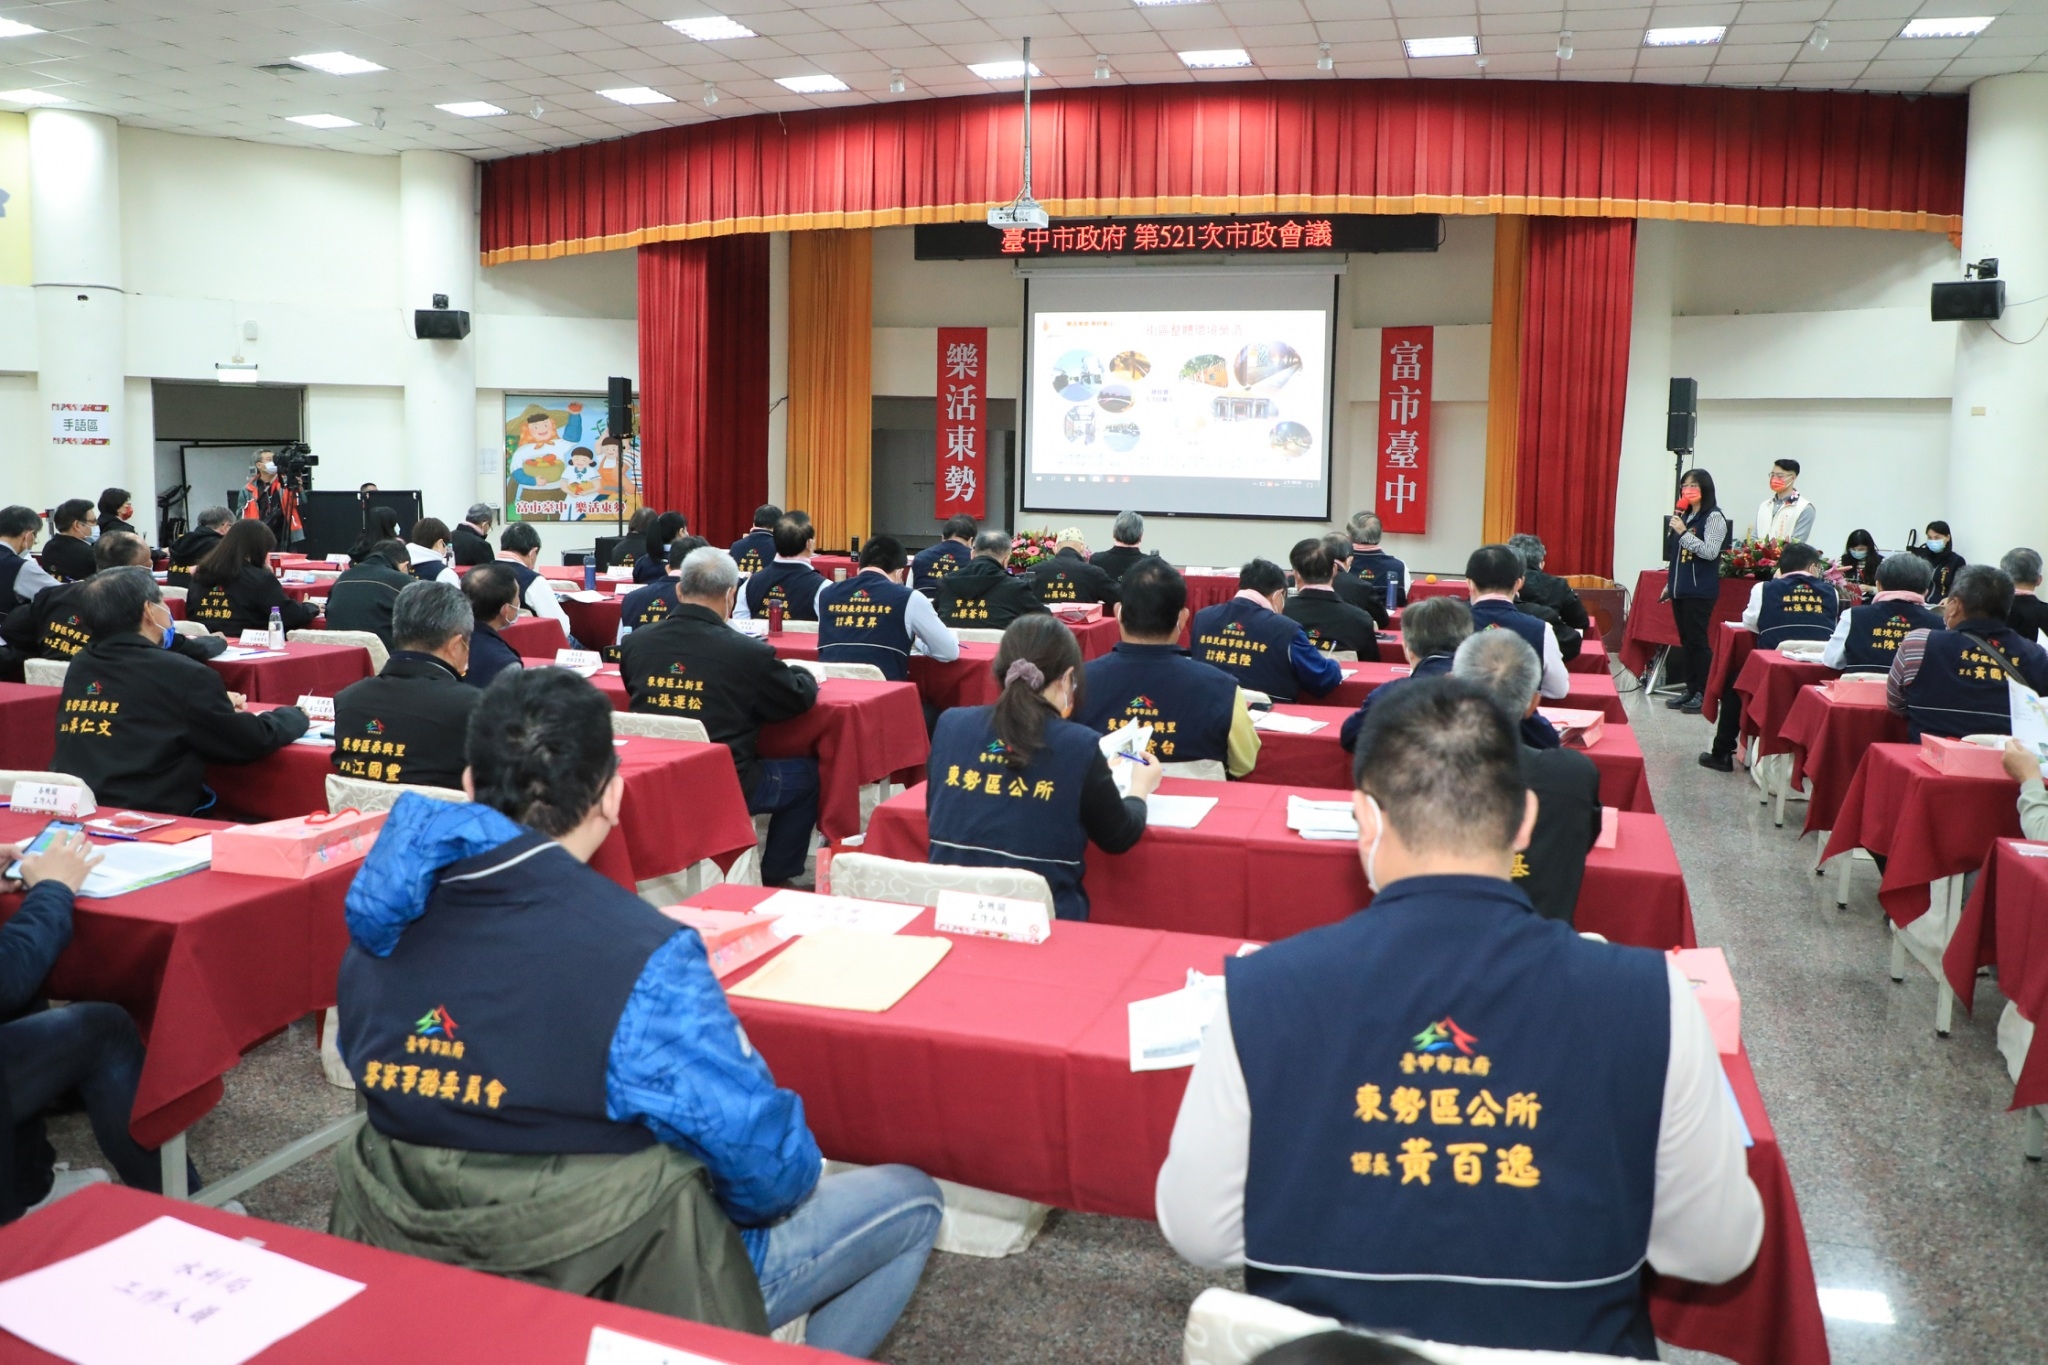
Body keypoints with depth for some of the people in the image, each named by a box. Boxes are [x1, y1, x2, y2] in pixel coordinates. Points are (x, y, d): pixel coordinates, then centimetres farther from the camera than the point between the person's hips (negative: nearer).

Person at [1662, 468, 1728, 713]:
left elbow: (1710, 552, -16)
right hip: (1681, 589, 7)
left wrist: (1684, 533, -18)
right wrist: (1669, 583, 19)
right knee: (1685, 640, 10)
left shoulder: (1714, 517, -7)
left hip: (1700, 590, -7)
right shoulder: (1685, 516, 13)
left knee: (1698, 640, -5)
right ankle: (1690, 689, 16)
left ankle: (1704, 693, 1)